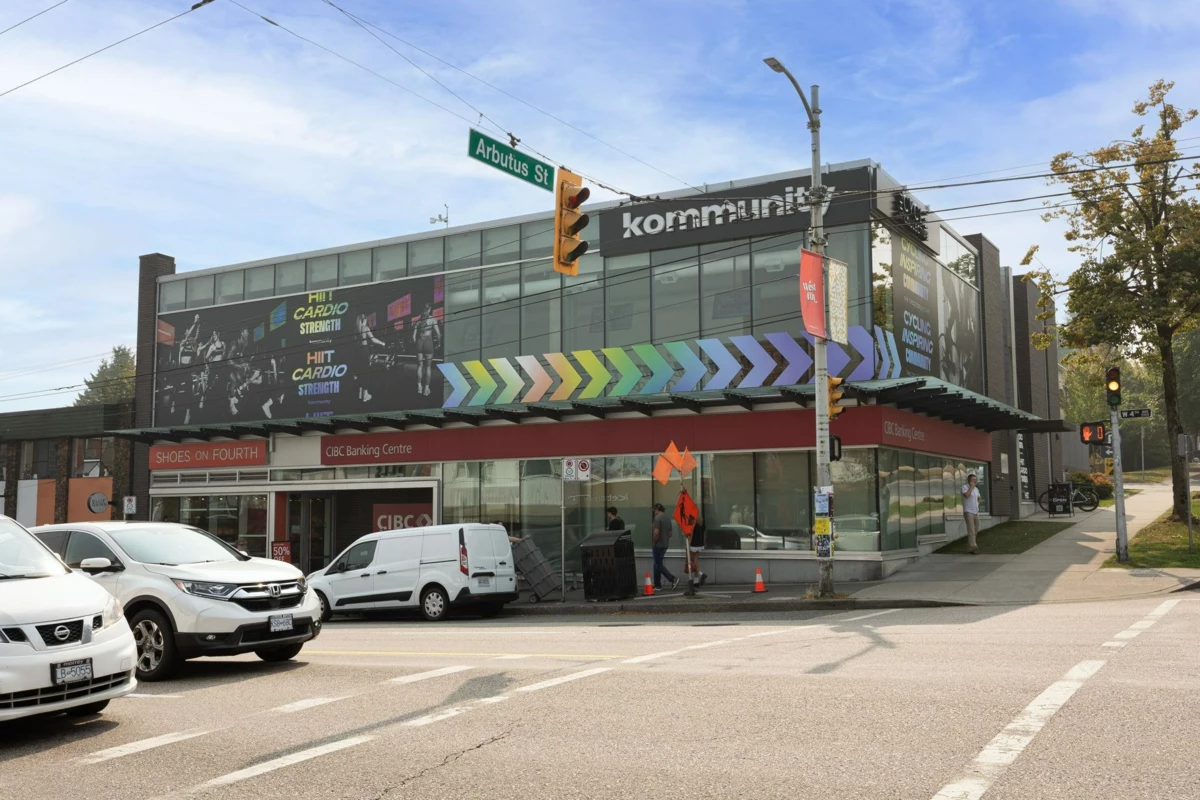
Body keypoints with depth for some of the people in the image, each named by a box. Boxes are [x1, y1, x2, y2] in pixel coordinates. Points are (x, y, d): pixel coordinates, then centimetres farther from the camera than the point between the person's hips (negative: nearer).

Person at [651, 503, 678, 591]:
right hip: (665, 544, 9)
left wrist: (653, 543, -12)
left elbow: (656, 532, -23)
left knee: (659, 565, -5)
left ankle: (673, 579, -16)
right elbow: (670, 533, 17)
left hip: (658, 545, -9)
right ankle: (657, 585, 17)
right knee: (657, 564, 15)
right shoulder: (668, 518, 12)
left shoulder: (657, 518, -15)